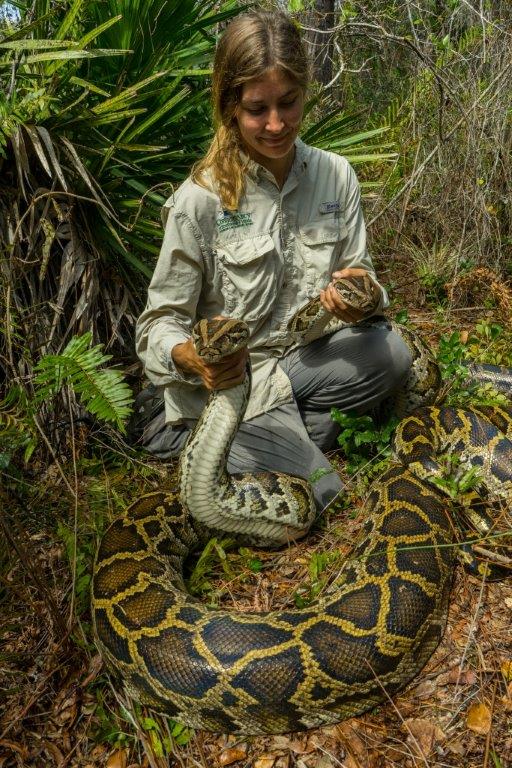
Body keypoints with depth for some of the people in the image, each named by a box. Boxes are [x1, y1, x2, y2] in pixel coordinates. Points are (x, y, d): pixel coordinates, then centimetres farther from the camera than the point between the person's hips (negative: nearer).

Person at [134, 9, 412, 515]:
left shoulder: (336, 176, -2)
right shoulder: (200, 199, -15)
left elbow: (362, 277, 2)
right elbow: (161, 322, -12)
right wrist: (189, 358, -36)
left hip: (300, 359, 5)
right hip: (224, 381, -4)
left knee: (388, 352, -24)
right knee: (318, 498, -19)